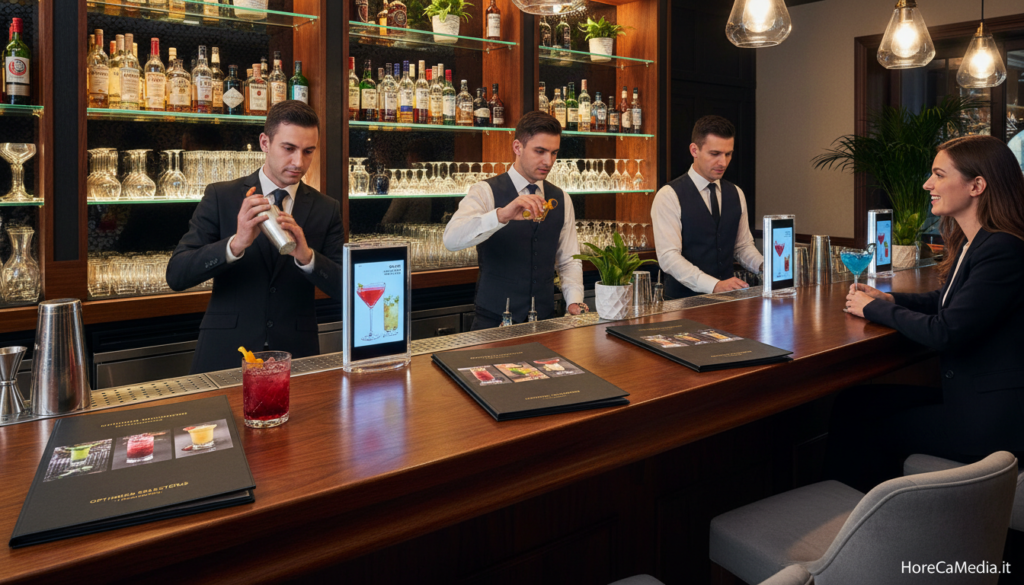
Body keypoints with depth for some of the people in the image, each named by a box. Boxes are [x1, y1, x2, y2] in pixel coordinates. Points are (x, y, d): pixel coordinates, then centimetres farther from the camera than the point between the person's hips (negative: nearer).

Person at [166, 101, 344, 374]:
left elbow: (346, 288, -3)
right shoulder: (220, 196, 0)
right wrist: (236, 244, -25)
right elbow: (176, 275, -8)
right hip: (226, 354, -1)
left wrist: (306, 256, -21)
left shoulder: (327, 210, 4)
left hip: (295, 358, 1)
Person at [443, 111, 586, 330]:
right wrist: (502, 215, -40)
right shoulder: (486, 192, -7)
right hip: (494, 322, -4)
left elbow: (569, 261, 14)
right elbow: (452, 239, -25)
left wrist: (574, 301, -4)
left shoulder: (561, 200, 9)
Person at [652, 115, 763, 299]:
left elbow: (743, 246, 19)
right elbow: (668, 256, -16)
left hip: (727, 300, 4)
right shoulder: (669, 196, -8)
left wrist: (764, 266, -2)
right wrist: (714, 285, -26)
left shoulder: (736, 195, 12)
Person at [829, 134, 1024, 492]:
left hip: (992, 419, -9)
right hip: (966, 395, 9)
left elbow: (945, 333, -24)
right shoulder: (972, 243, 9)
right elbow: (947, 302, 21)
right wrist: (889, 299, 4)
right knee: (853, 403, 3)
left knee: (866, 432, -4)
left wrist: (874, 309, -10)